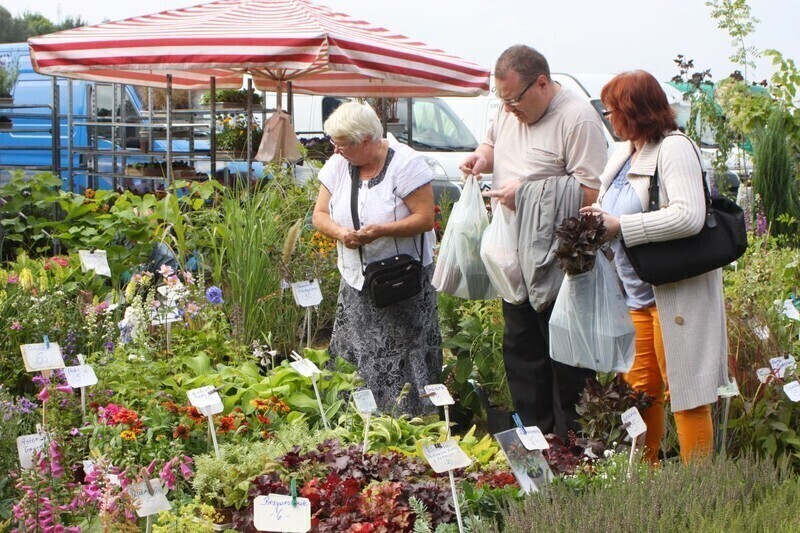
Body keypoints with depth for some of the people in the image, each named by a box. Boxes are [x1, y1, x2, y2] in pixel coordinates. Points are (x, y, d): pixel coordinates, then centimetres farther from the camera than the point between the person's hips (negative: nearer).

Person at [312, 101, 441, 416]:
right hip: (355, 284, 5)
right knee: (352, 363, 4)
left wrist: (382, 230, -28)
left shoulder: (406, 163, -12)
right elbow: (320, 214, 7)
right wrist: (339, 232, -16)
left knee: (403, 362, -4)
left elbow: (425, 218, -16)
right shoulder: (337, 165, 5)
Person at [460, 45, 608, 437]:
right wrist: (483, 156, 5)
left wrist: (528, 192, -24)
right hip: (514, 255, 8)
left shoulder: (577, 118, -16)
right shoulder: (508, 112, 8)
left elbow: (591, 191, -21)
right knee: (519, 348, 15)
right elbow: (492, 142, 29)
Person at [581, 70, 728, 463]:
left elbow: (688, 217, -26)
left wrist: (619, 226, -22)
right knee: (639, 390, 12)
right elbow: (612, 214, 28)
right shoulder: (624, 154, 15)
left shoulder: (674, 148, -13)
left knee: (685, 393, -3)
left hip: (677, 295, -9)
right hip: (636, 295, 9)